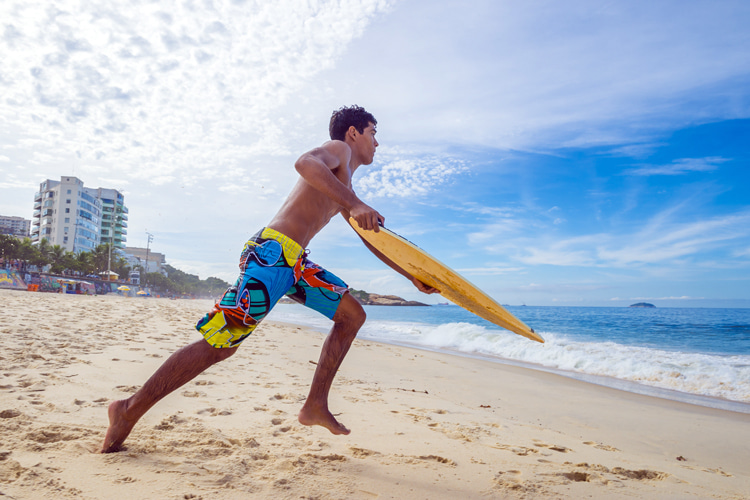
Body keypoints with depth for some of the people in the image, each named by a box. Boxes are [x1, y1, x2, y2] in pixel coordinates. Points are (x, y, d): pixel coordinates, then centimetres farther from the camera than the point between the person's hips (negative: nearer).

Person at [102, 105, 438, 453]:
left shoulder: (344, 188, 28)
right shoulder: (339, 149, 2)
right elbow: (305, 163, -24)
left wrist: (412, 275, 29)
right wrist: (354, 203, -33)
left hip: (294, 261, 10)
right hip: (272, 251, -10)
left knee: (352, 315, 10)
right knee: (221, 342, -12)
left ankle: (315, 405, 10)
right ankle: (131, 409, 2)